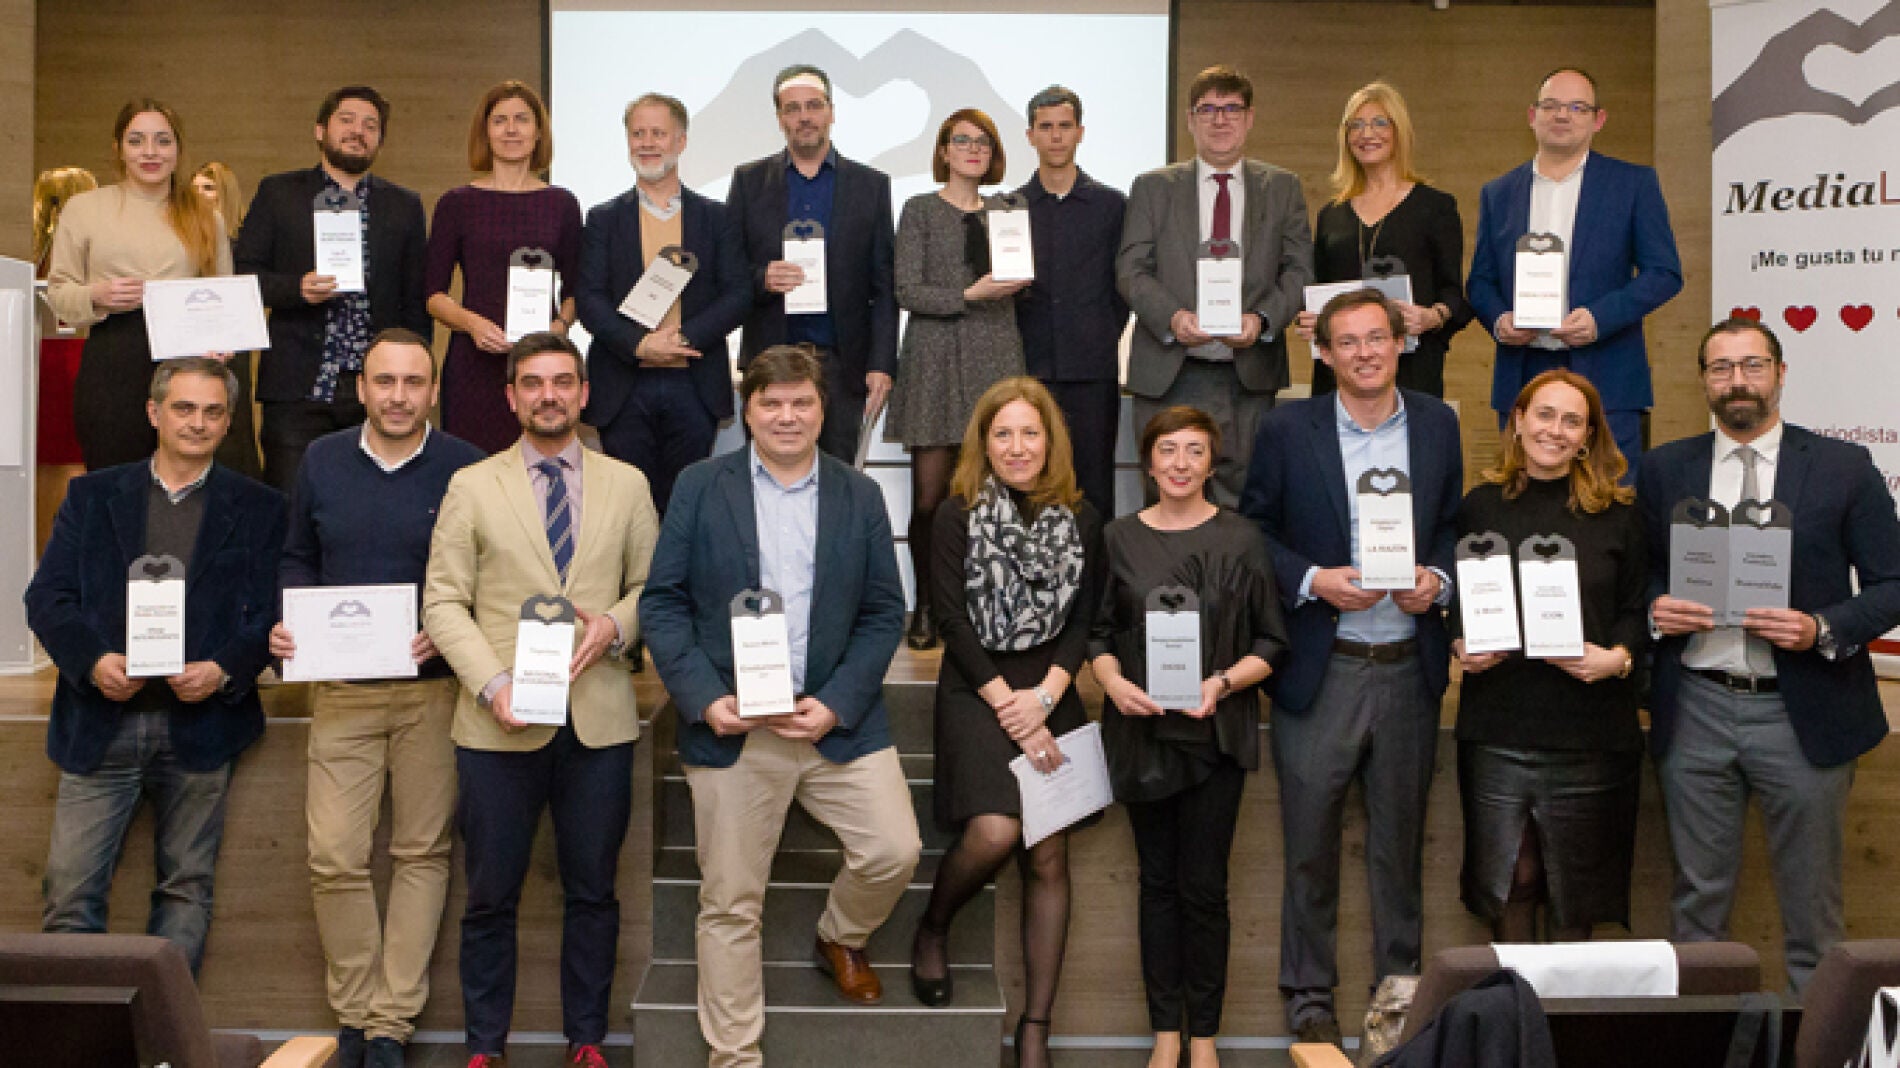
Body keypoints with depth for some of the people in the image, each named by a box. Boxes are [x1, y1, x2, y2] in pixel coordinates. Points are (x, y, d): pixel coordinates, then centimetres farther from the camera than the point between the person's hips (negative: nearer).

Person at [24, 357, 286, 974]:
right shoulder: (91, 496, 11)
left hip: (200, 723, -1)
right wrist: (93, 661, -13)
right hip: (101, 723, 1)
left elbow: (270, 615, 2)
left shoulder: (257, 508, 7)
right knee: (70, 887, -1)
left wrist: (223, 670, -16)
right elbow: (46, 597, 4)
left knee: (186, 887, 6)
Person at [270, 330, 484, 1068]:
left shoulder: (465, 469, -2)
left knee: (422, 853, 4)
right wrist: (285, 622, -3)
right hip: (341, 692, 2)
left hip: (431, 688, -2)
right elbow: (297, 558, 15)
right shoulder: (321, 461, 7)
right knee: (333, 855, -3)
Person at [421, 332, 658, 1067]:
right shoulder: (472, 487, 5)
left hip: (599, 720, 1)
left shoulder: (626, 485, 10)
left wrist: (616, 624, -10)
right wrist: (491, 684, -12)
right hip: (500, 724, -1)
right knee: (491, 896, 6)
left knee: (592, 891, 9)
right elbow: (444, 603, 0)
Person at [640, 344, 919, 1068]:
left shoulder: (860, 496, 7)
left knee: (894, 852, -8)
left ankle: (840, 939, 26)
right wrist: (703, 699, -12)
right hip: (730, 725, -1)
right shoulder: (700, 487, 2)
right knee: (729, 903, 4)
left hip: (836, 721, 2)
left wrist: (837, 703, -9)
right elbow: (662, 600, 0)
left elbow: (884, 612, 4)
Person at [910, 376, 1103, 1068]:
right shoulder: (959, 516, -1)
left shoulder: (1080, 518, 6)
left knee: (1048, 858, -1)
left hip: (1052, 695, 3)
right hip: (977, 691, -3)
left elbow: (1086, 615, 3)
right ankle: (932, 928, 10)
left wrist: (1044, 697, -10)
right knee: (995, 831, -22)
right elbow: (951, 618, -6)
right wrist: (1011, 711, -11)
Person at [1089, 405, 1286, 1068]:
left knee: (1203, 887, 2)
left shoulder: (1241, 539, 0)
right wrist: (1114, 682, -10)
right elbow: (1099, 633, 9)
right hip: (1142, 735, 2)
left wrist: (1222, 682, -15)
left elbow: (1271, 643, 2)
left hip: (1215, 735, -1)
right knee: (1158, 881, 9)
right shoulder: (1120, 538, 5)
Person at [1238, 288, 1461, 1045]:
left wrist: (1439, 579, -7)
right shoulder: (1287, 430, -1)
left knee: (1400, 837, 13)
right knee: (1310, 841, 6)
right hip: (1319, 669, -2)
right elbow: (1254, 530, 1)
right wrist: (1313, 580, -14)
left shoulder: (1437, 425, 6)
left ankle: (1400, 983, 29)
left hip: (1409, 664, 2)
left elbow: (1456, 523, 12)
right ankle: (1308, 992, 21)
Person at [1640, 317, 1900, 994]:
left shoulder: (1844, 469, 0)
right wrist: (1655, 609, -9)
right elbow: (1640, 576, 13)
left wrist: (1824, 631, -16)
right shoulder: (1664, 469, 6)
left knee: (1811, 900, 9)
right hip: (1695, 710, 2)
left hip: (1803, 711, -1)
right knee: (1698, 895, 12)